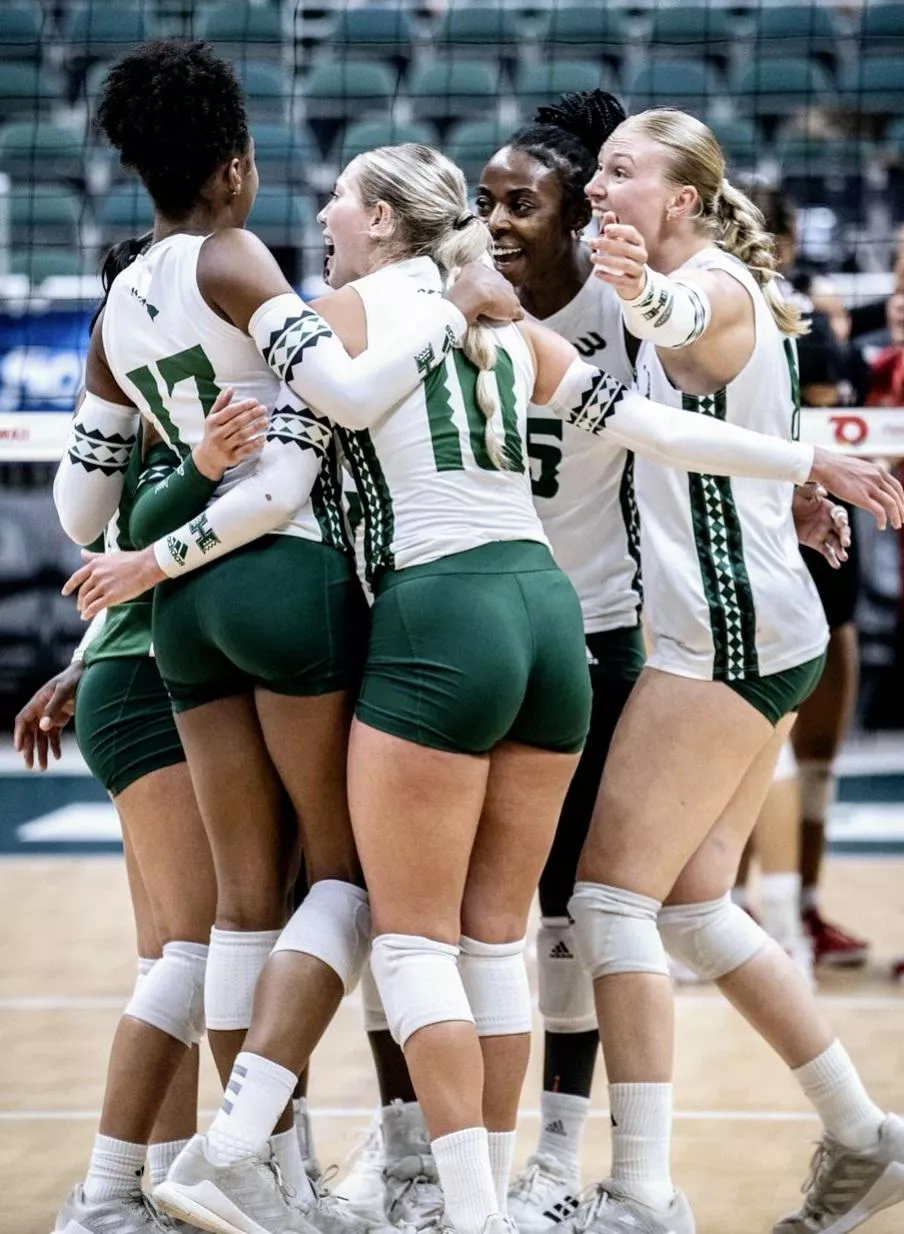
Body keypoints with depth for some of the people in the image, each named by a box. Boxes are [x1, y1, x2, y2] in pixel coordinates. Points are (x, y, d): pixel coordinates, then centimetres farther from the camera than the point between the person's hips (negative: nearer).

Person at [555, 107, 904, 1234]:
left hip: (728, 632, -10)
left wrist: (644, 296, -59)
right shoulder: (684, 296, 18)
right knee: (690, 905, 12)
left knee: (611, 892, -12)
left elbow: (687, 327, -38)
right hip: (752, 634, 10)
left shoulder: (715, 283, -13)